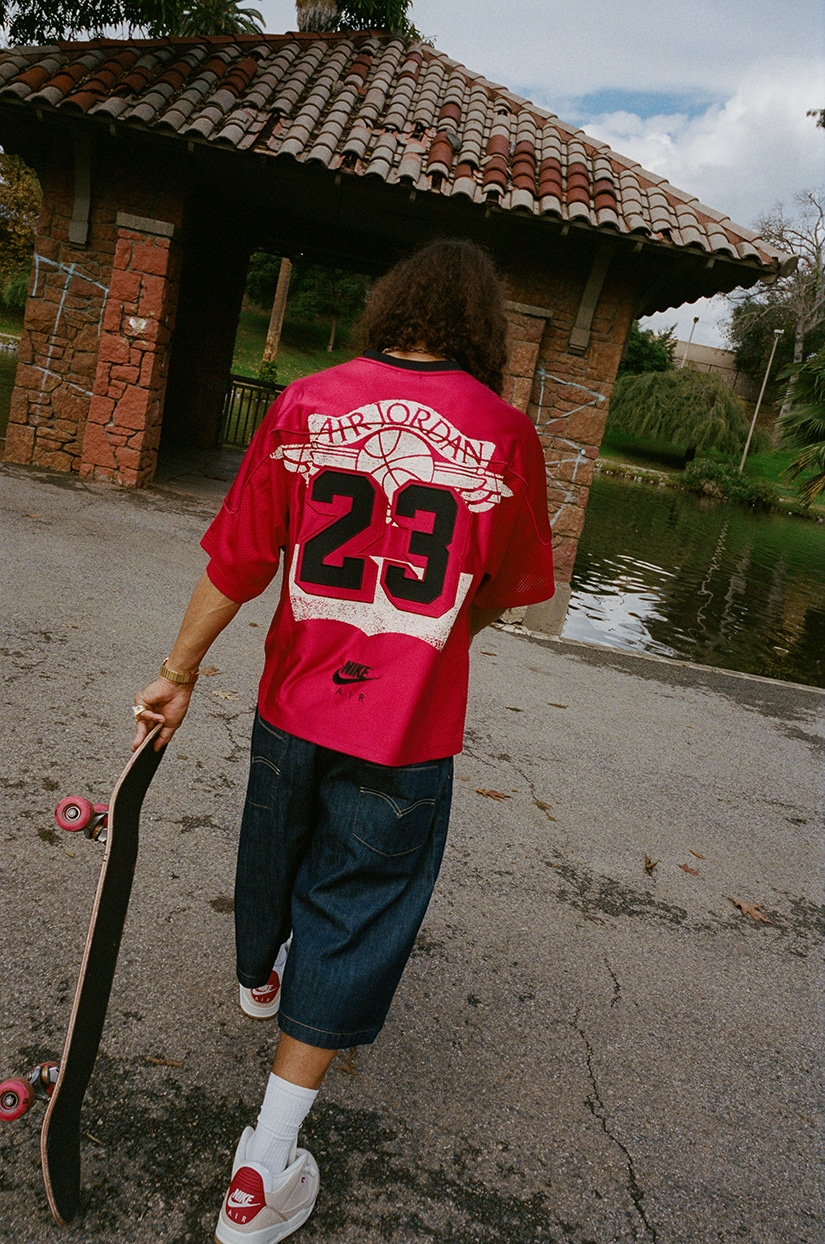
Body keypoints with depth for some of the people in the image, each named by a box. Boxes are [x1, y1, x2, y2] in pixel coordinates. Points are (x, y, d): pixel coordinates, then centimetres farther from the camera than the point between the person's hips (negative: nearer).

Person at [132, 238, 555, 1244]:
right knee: (354, 915, 11)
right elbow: (501, 595, 2)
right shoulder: (504, 434, -11)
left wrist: (179, 673, 7)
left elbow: (236, 564, -6)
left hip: (294, 706, 3)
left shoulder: (305, 403, -8)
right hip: (407, 735, -2)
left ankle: (259, 977, 61)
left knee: (273, 851, 28)